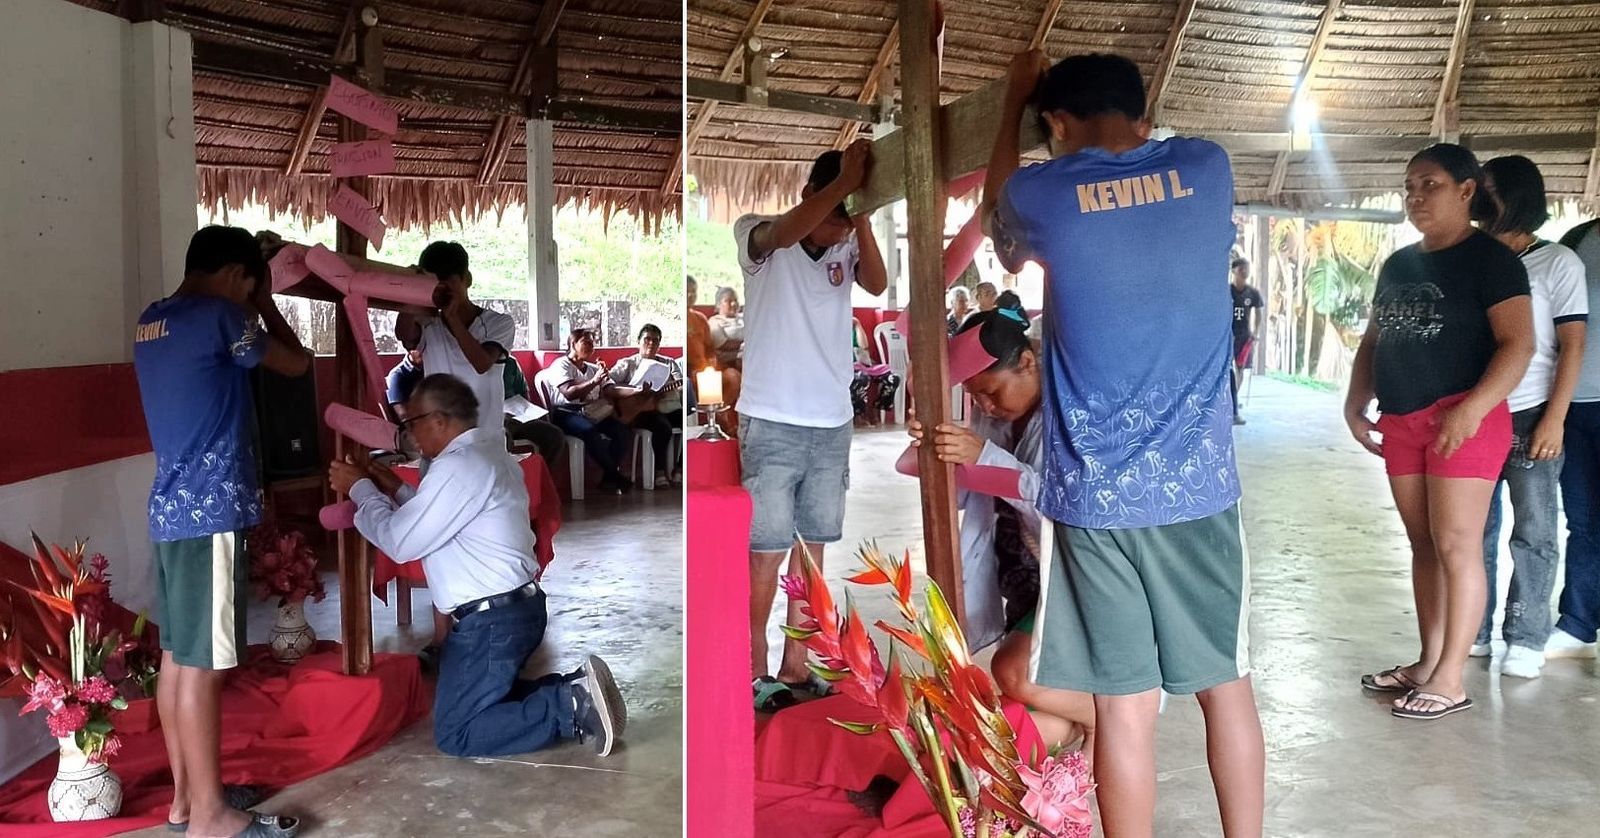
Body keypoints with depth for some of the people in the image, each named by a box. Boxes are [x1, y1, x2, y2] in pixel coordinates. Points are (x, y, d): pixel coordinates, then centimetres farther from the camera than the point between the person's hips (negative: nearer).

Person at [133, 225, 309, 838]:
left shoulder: (151, 322, 14)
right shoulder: (220, 316, -12)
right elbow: (297, 365, 1)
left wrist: (250, 311, 21)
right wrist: (266, 304, 12)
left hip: (171, 509, 9)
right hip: (210, 512, -9)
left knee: (177, 657, 13)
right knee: (202, 665, -4)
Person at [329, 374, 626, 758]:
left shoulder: (457, 466, -19)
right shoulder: (486, 453, 11)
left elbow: (400, 541, -14)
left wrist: (360, 489, -1)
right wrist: (395, 490, 16)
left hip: (491, 621, -10)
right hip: (517, 607, 10)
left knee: (454, 735, -1)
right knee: (484, 699, 23)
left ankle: (572, 707, -13)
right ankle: (576, 691, 6)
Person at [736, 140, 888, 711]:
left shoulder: (847, 246, 7)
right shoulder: (756, 235, -6)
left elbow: (878, 284, -13)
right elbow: (785, 234, -29)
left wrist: (861, 210, -19)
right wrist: (845, 182, -27)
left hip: (832, 424, 5)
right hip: (771, 425, -5)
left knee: (811, 549, 10)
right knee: (766, 552, -1)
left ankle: (794, 666, 21)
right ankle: (754, 671, 13)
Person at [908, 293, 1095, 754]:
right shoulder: (993, 416, 1)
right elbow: (961, 495, 0)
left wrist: (986, 457, -37)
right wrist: (932, 449, -20)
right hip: (1029, 586, 7)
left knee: (1014, 672, -28)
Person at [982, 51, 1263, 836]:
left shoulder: (1042, 193, -4)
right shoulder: (1207, 168, 2)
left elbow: (998, 215, 20)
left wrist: (1014, 103, 32)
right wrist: (1118, 103, 42)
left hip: (1096, 494, -3)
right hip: (1200, 482, 3)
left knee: (1125, 704, 5)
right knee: (1227, 684, 15)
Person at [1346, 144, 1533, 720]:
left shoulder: (1489, 259, -5)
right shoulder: (1397, 264, 16)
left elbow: (1518, 343, -13)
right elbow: (1373, 340, 22)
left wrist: (1472, 408, -24)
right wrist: (1356, 403, 10)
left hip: (1461, 419, -7)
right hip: (1400, 422, 7)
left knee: (1456, 544, -6)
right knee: (1423, 544, 10)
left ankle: (1450, 681, -1)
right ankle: (1427, 664, 18)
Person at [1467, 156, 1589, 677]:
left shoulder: (1557, 263, -1)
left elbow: (1572, 346, -4)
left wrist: (1554, 419, -11)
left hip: (1530, 419, -4)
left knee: (1533, 532, 2)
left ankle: (1526, 640, 10)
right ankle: (1472, 632, 15)